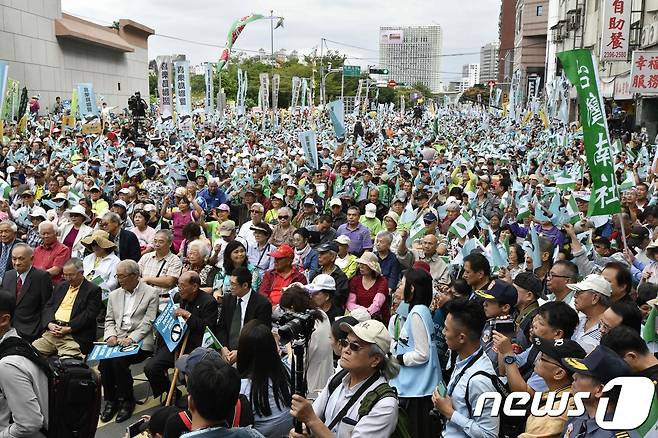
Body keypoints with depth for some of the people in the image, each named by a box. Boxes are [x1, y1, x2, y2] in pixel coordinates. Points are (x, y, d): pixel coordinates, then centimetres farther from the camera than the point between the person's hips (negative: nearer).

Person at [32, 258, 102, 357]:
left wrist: (68, 329, -15)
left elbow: (89, 315, -7)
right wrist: (50, 323, -4)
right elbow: (48, 307, 16)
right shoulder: (61, 286, 23)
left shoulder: (93, 290, 2)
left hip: (74, 335, -6)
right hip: (52, 331, 6)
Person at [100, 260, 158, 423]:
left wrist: (131, 339, -18)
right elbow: (109, 320, 17)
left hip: (139, 341, -4)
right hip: (117, 340, 5)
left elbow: (148, 323, -6)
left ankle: (126, 400, -8)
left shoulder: (151, 293, 0)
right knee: (104, 361, -24)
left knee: (119, 361, -29)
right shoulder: (114, 295, 18)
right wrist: (111, 336, -4)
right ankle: (110, 400, -5)